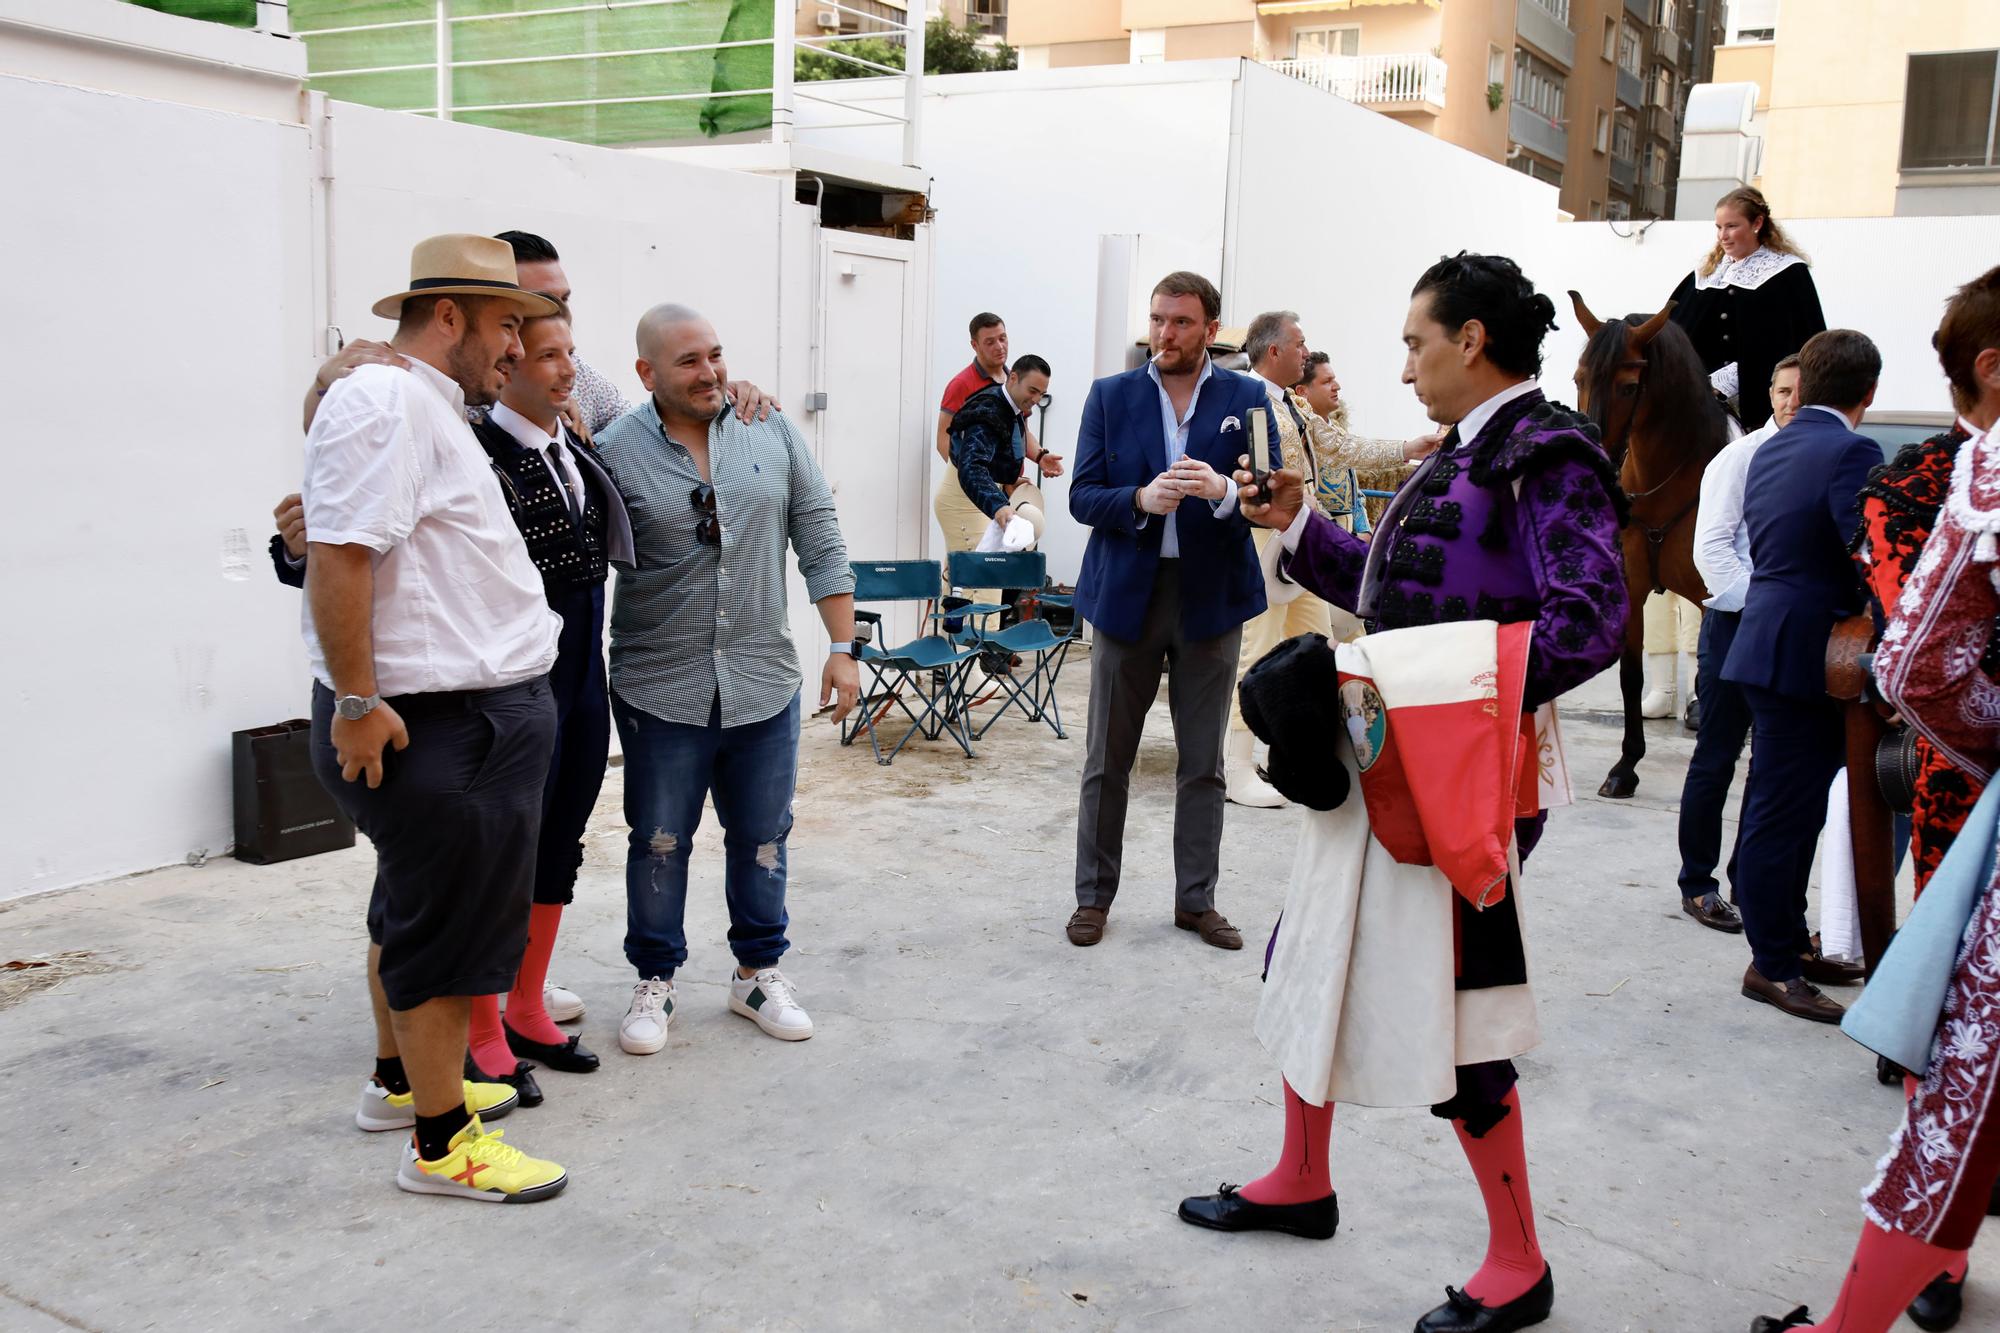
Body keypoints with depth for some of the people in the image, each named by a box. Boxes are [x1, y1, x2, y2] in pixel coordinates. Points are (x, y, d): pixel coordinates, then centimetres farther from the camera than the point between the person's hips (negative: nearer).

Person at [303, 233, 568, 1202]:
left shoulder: (436, 412, 18)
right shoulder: (382, 404, -17)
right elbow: (337, 558, -24)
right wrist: (355, 703, -24)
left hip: (476, 714, 11)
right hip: (428, 723, -11)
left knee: (414, 909, 22)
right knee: (448, 926, -2)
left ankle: (402, 1079, 38)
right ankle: (442, 1144, 9)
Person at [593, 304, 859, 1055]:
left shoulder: (771, 433, 1)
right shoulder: (616, 452, -7)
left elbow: (821, 542, 3)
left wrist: (842, 646, 0)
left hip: (764, 684, 2)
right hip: (660, 690, -2)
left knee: (762, 840, 13)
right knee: (659, 845, 10)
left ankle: (758, 973, 31)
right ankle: (654, 983, 27)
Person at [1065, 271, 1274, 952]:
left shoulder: (1247, 398, 2)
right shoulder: (1110, 396, 3)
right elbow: (1082, 497, -3)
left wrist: (1223, 490, -26)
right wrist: (1141, 500, -22)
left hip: (1210, 597, 0)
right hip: (1126, 593, 0)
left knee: (1203, 763, 9)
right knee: (1107, 761, 8)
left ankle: (1196, 899, 22)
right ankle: (1094, 895, 21)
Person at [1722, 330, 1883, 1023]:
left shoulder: (1769, 450, 12)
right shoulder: (1851, 453, -15)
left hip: (1768, 644, 9)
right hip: (1807, 653, -9)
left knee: (1787, 809, 18)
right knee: (1782, 814, -1)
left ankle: (1790, 940, 30)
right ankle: (1773, 965, 9)